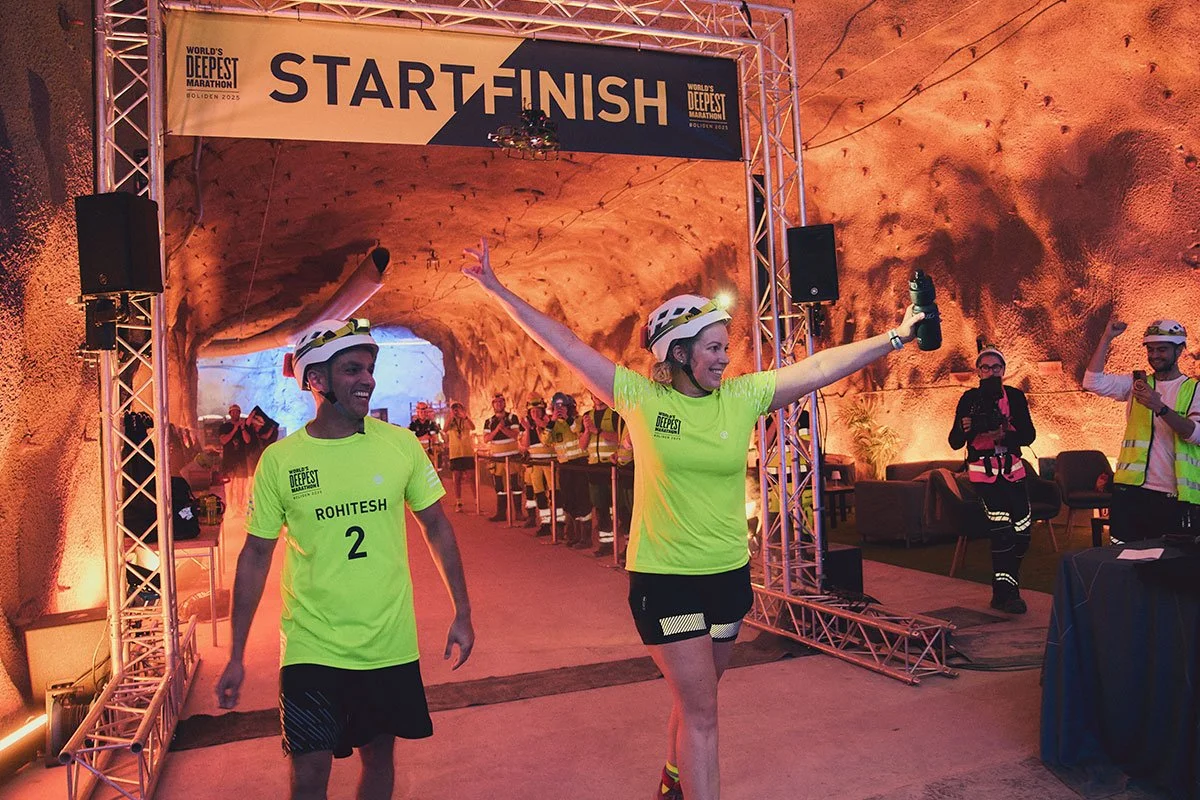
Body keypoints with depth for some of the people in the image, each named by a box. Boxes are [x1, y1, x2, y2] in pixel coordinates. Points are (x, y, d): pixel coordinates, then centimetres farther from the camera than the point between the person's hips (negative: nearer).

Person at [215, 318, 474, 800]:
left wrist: (462, 614, 3)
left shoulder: (401, 444, -5)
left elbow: (436, 528, 4)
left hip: (391, 645, 2)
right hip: (311, 650, -1)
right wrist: (237, 656, 2)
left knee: (378, 756, 16)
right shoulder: (279, 460, -7)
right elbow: (256, 555, 0)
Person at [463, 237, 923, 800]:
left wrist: (897, 337, -1)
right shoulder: (639, 397, -9)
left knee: (697, 698, 21)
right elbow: (564, 344, -7)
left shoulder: (743, 396, -2)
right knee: (700, 711, -2)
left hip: (729, 574, 4)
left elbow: (823, 366, -2)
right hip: (663, 578, -4)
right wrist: (497, 290, -6)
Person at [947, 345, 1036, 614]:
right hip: (983, 472, -3)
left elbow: (1029, 435, -6)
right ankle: (1005, 594, -3)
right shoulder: (969, 398, -3)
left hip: (1013, 469, 3)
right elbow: (955, 443, -5)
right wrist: (964, 429, -27)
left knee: (1022, 531, 5)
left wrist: (1003, 436, -24)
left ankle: (1004, 590, 26)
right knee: (1001, 529, -12)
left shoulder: (1015, 396, 3)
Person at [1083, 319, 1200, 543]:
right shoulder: (1136, 383, 11)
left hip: (1177, 494, -2)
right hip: (1131, 489, 2)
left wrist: (1160, 408, -28)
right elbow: (1092, 381, -5)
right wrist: (1107, 338, -5)